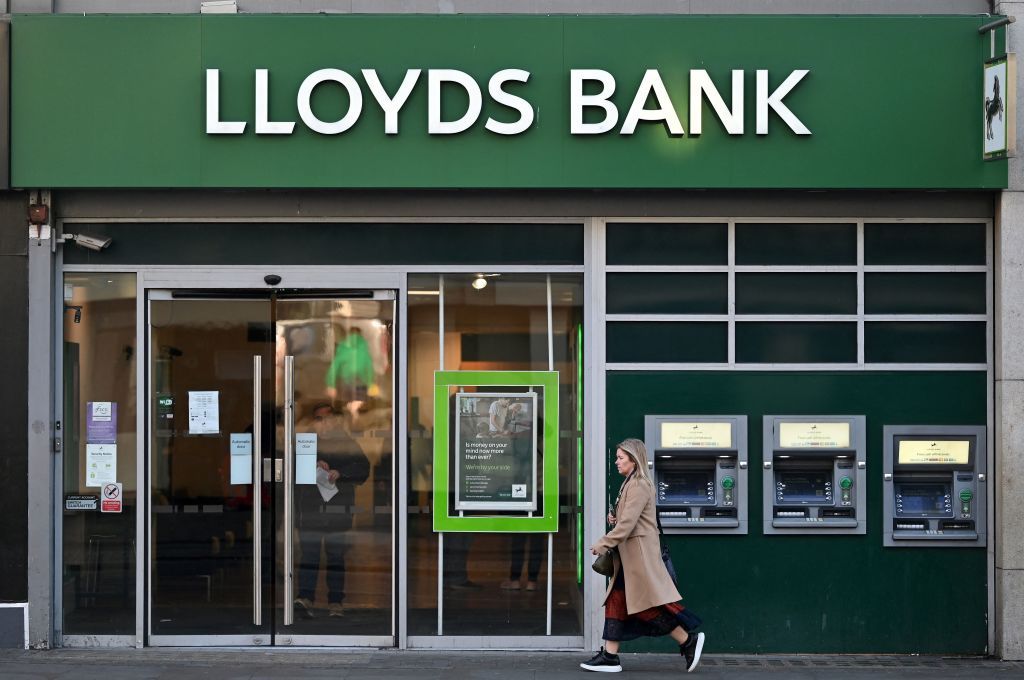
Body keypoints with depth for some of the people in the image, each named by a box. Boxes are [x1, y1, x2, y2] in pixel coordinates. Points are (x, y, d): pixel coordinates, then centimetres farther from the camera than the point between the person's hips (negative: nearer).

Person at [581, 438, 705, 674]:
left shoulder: (639, 486, -14)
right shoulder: (631, 484, 18)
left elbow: (628, 522, -21)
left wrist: (604, 543, -19)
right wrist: (615, 518, 6)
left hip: (639, 554, -10)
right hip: (629, 555, 10)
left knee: (647, 605, -8)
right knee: (616, 601, 7)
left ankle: (688, 642, 0)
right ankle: (610, 656, 7)